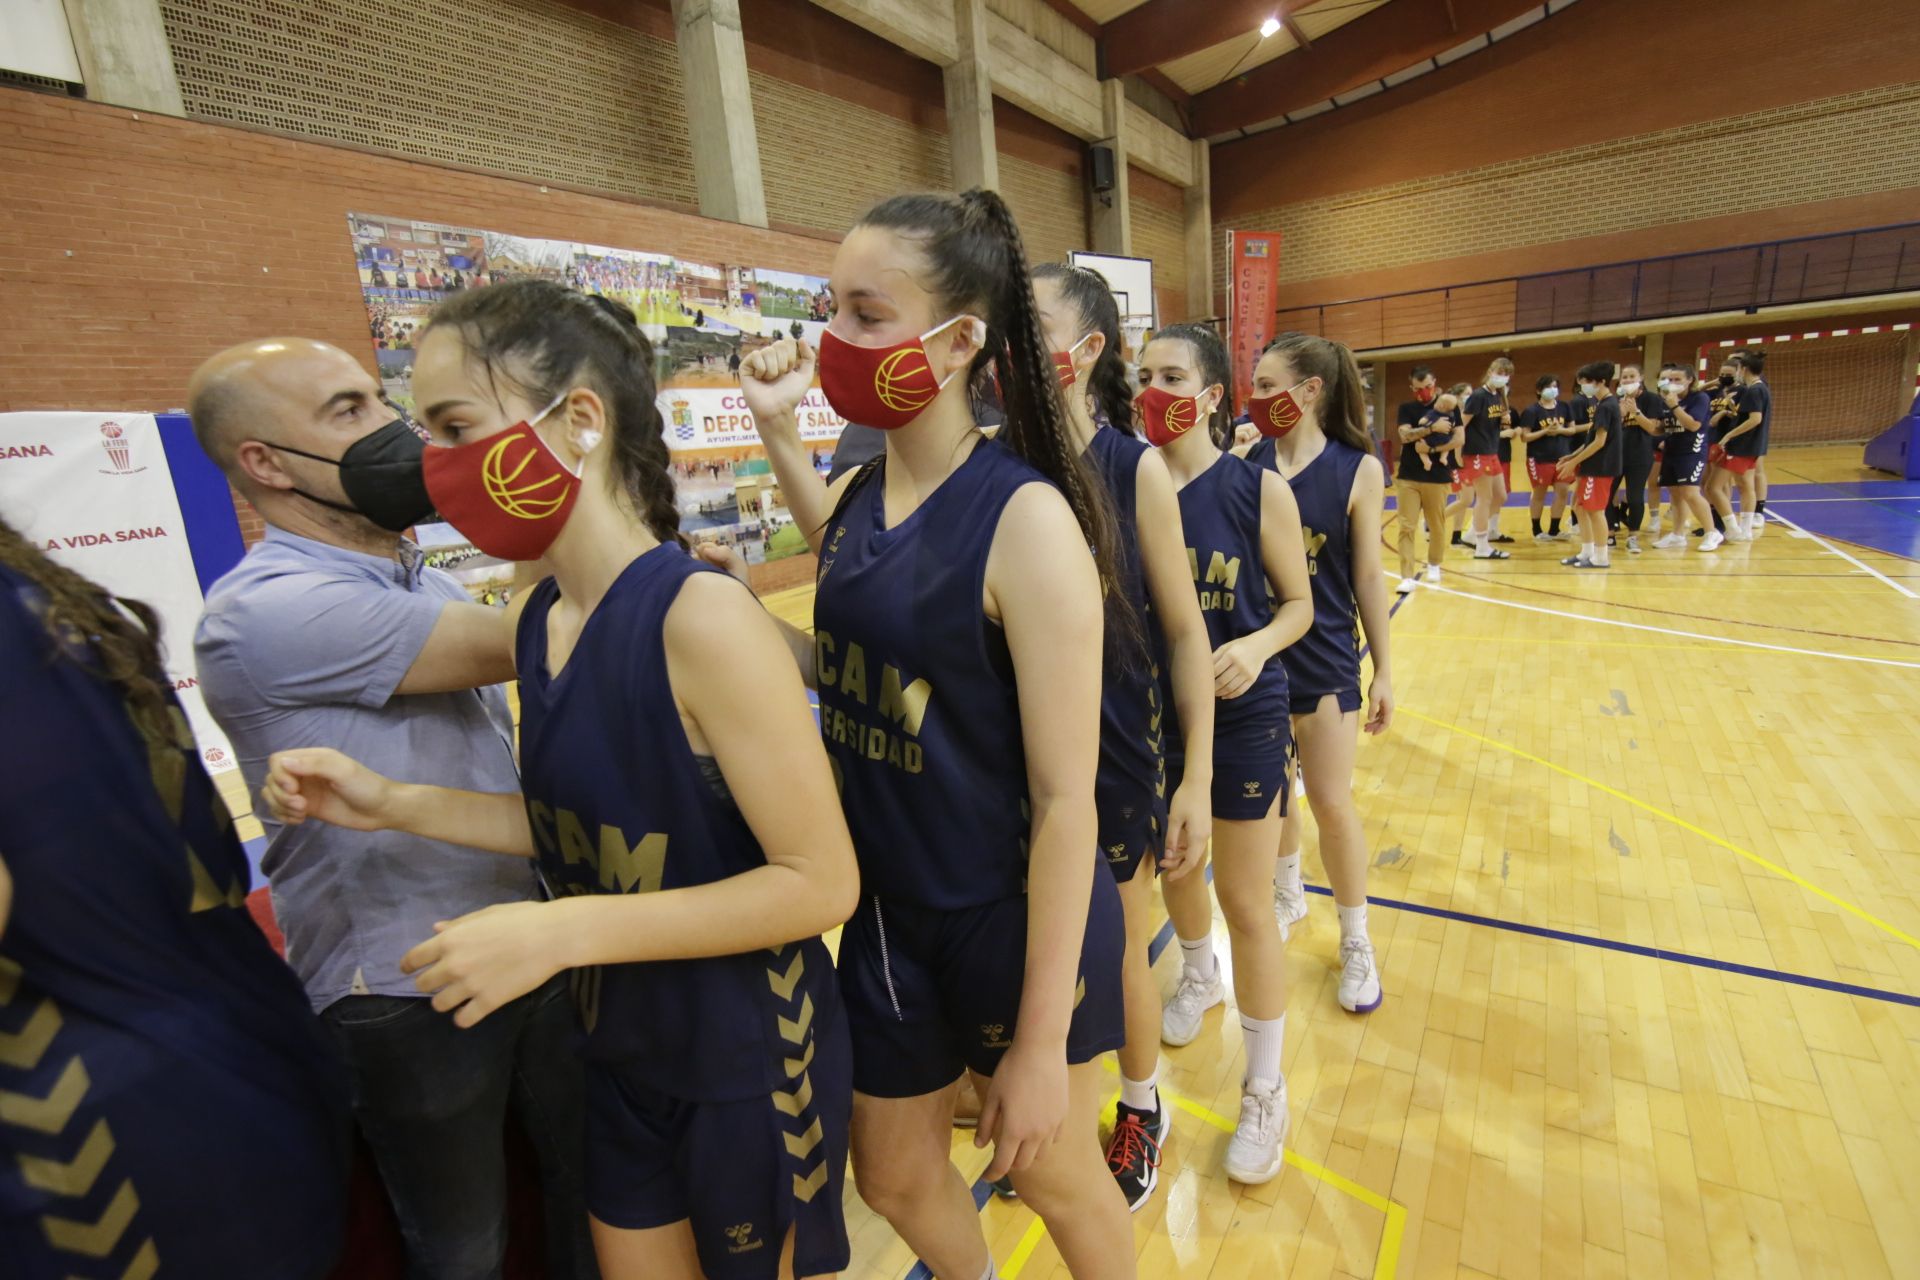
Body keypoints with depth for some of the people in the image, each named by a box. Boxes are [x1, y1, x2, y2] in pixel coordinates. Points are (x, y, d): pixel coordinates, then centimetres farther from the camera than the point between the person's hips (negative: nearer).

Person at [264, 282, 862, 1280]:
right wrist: (394, 806, -1)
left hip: (748, 1062, -6)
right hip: (623, 1052, 7)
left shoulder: (701, 616, -27)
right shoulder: (539, 624, -3)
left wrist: (560, 933, -26)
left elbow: (820, 882, -24)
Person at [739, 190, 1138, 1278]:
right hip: (890, 913, 6)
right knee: (893, 1177, 26)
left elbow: (1065, 798, -21)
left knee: (1056, 1176, 22)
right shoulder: (862, 494, -2)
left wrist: (1042, 1041, -15)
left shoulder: (1026, 516, -23)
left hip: (1020, 923, -6)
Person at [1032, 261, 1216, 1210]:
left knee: (1117, 952, 18)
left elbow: (1183, 633, -7)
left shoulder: (1133, 469, -11)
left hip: (1112, 757, -2)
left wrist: (1196, 778, -7)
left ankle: (1142, 1109, 50)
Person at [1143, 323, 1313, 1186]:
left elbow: (1298, 604, -5)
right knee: (1171, 867, 23)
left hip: (1242, 716, -3)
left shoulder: (1258, 490, -12)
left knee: (1246, 904, 5)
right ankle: (1199, 976, 55)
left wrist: (1257, 646, -24)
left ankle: (1265, 1089, 28)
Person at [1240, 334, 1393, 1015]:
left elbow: (1367, 576, -4)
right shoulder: (1246, 461, -4)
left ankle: (1356, 940, 28)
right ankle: (1288, 896, 43)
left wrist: (1383, 670, -1)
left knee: (1332, 804, 5)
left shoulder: (1358, 468, -8)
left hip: (1324, 659, -2)